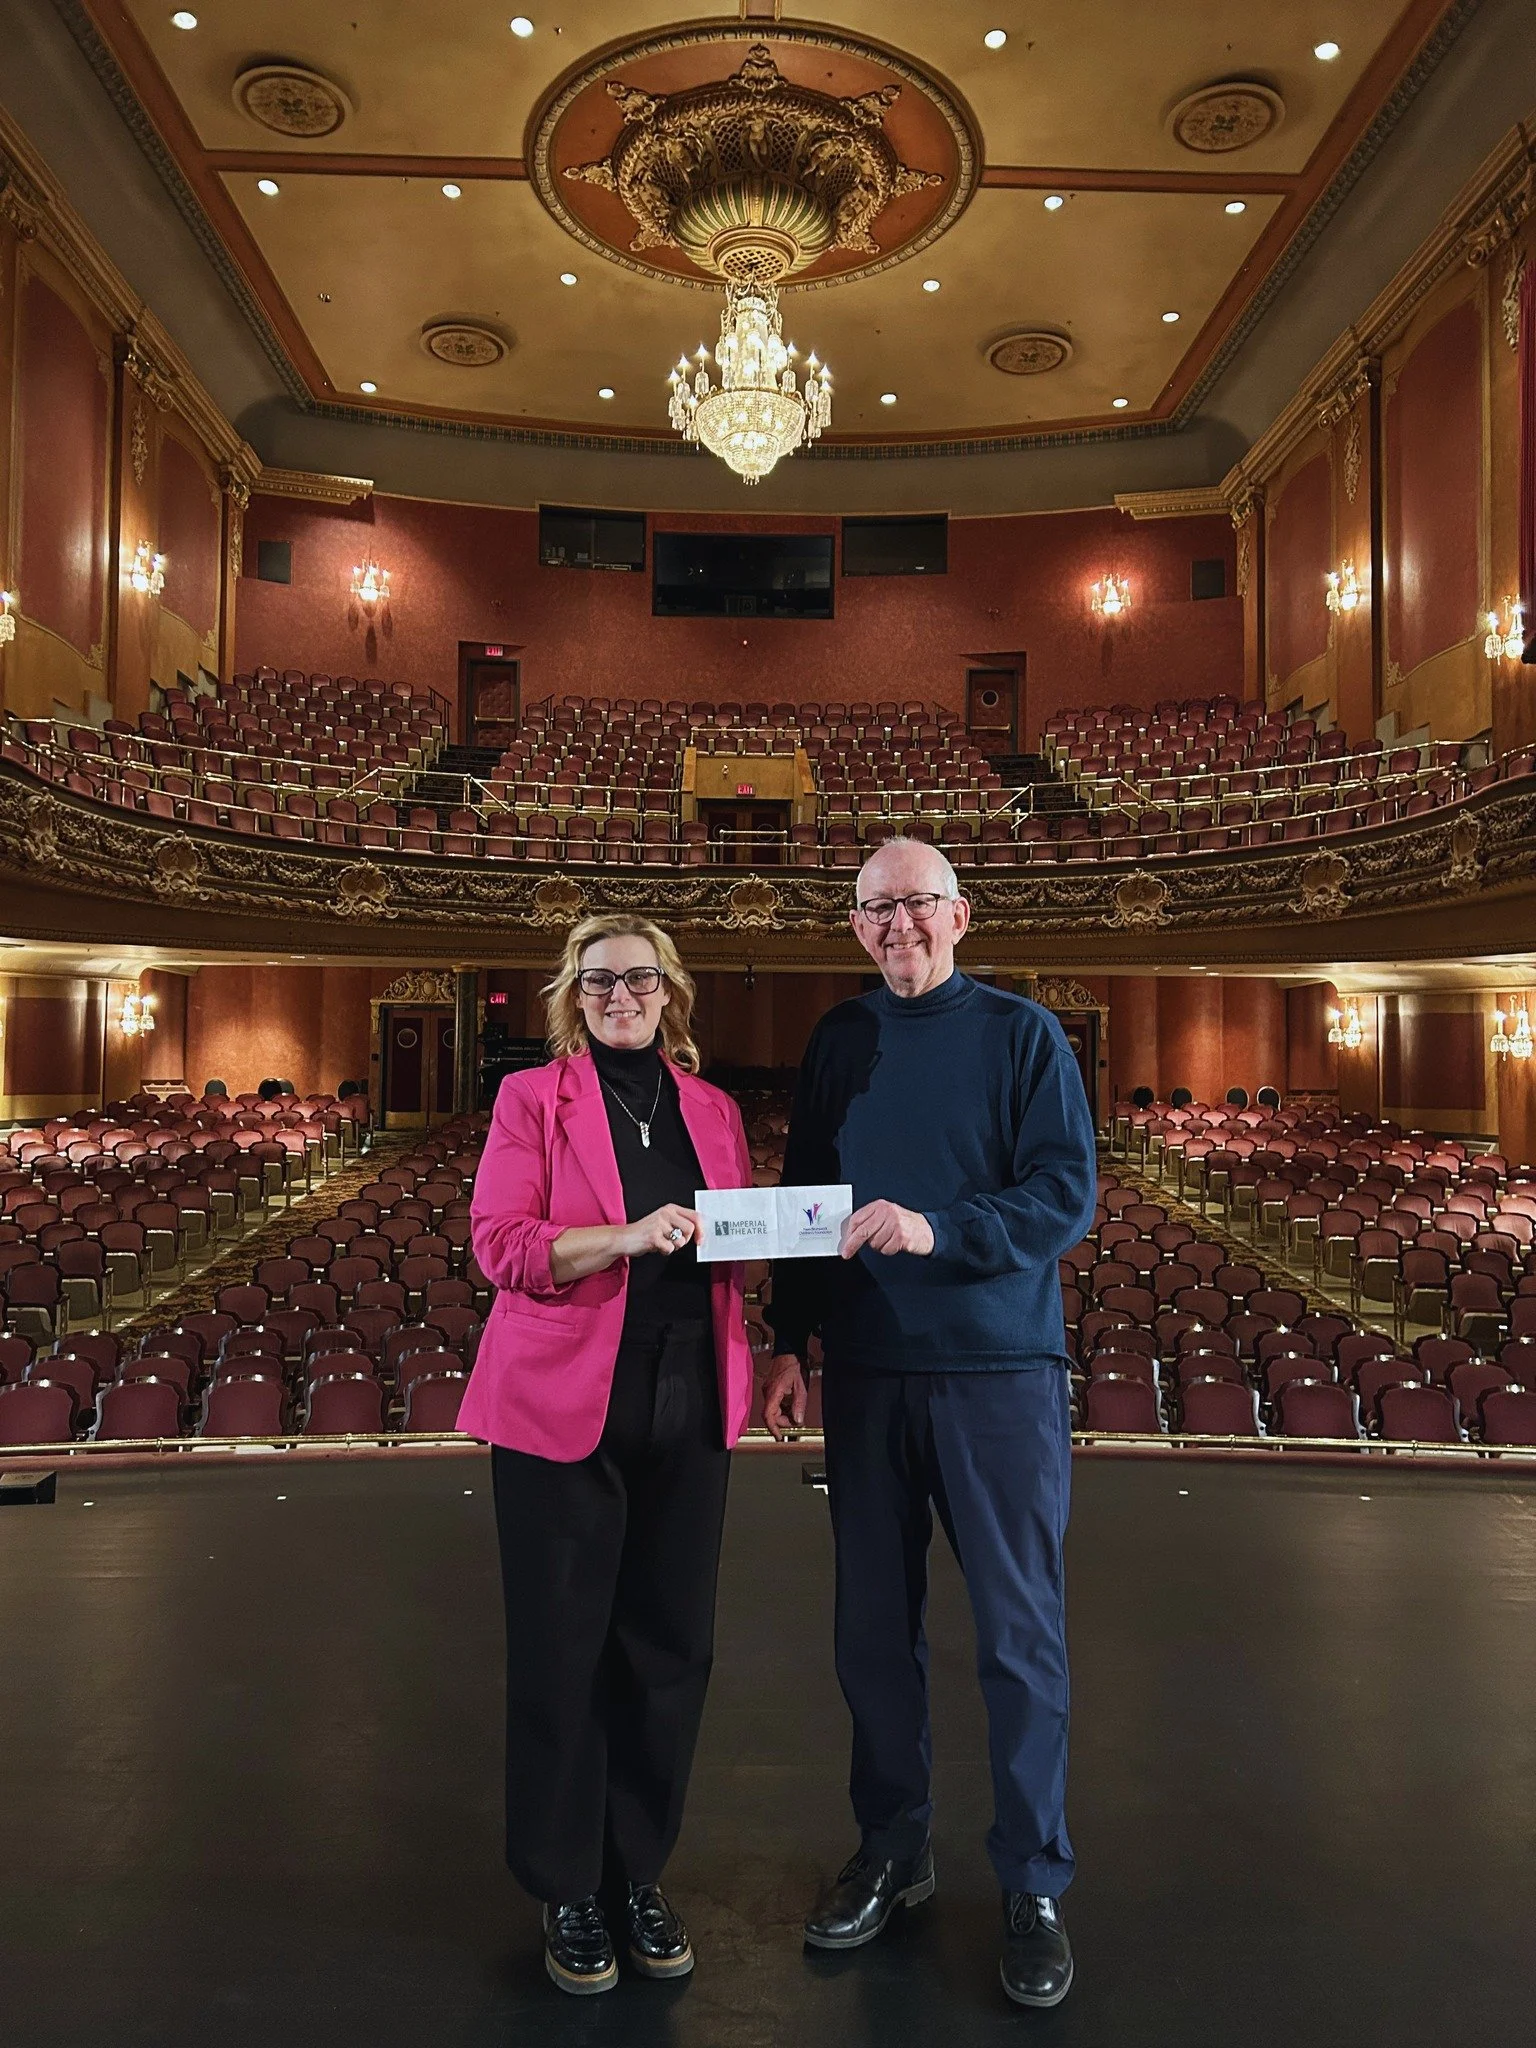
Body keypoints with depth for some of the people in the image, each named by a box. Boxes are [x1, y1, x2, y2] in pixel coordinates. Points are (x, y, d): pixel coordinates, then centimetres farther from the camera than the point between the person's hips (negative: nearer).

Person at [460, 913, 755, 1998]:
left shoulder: (713, 1110, 13)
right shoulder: (532, 1098, 1)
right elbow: (500, 1242, -9)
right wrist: (626, 1236, -23)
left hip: (686, 1407, 4)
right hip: (566, 1405, -3)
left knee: (671, 1644, 9)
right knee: (563, 1647, 5)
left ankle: (640, 1872, 29)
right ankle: (569, 1889, 25)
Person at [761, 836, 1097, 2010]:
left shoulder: (1022, 1034, -3)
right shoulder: (839, 1042, 9)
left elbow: (1068, 1196, -10)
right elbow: (801, 1200, 12)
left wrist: (937, 1230, -24)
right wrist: (791, 1343, 8)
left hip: (999, 1372, -3)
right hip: (867, 1374, 4)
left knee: (1021, 1635, 5)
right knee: (874, 1628, 12)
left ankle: (1034, 1886, 21)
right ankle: (893, 1855, 30)